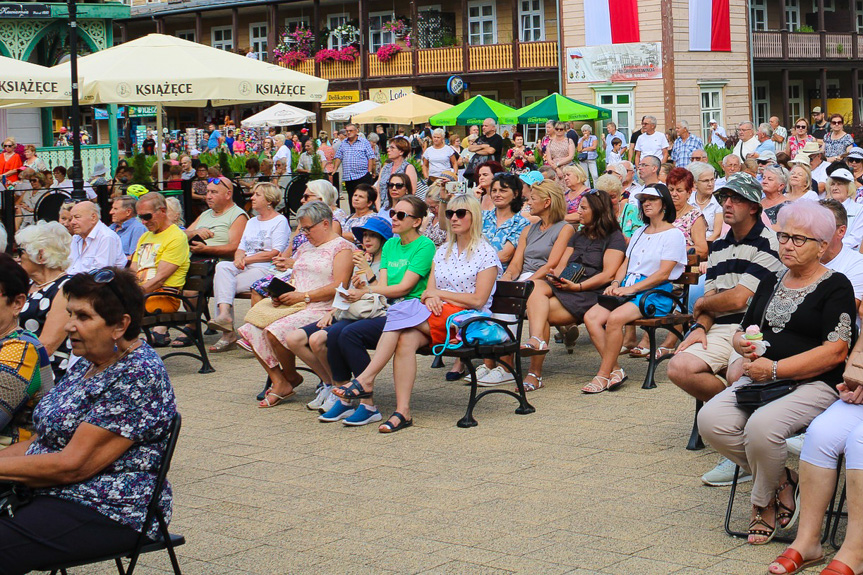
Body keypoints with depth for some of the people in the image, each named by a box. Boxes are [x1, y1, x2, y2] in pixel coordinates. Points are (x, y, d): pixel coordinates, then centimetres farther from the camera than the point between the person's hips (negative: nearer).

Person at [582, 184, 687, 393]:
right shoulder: (639, 233, 24)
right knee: (591, 317, -19)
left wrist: (631, 288, -16)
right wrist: (616, 284, 1)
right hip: (628, 288, 8)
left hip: (656, 293, -7)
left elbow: (663, 274, -10)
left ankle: (603, 375, -24)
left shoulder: (673, 234, -1)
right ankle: (615, 369, -19)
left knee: (615, 318, -33)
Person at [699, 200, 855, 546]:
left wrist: (774, 369, -17)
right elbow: (741, 333, 25)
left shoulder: (835, 287, -2)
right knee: (711, 419, -22)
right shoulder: (770, 284, 19)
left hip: (814, 385, -6)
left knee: (762, 425, -35)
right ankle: (781, 480, -3)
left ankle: (763, 501, -5)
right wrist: (744, 345, -2)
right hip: (761, 380, 7)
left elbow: (835, 352, -13)